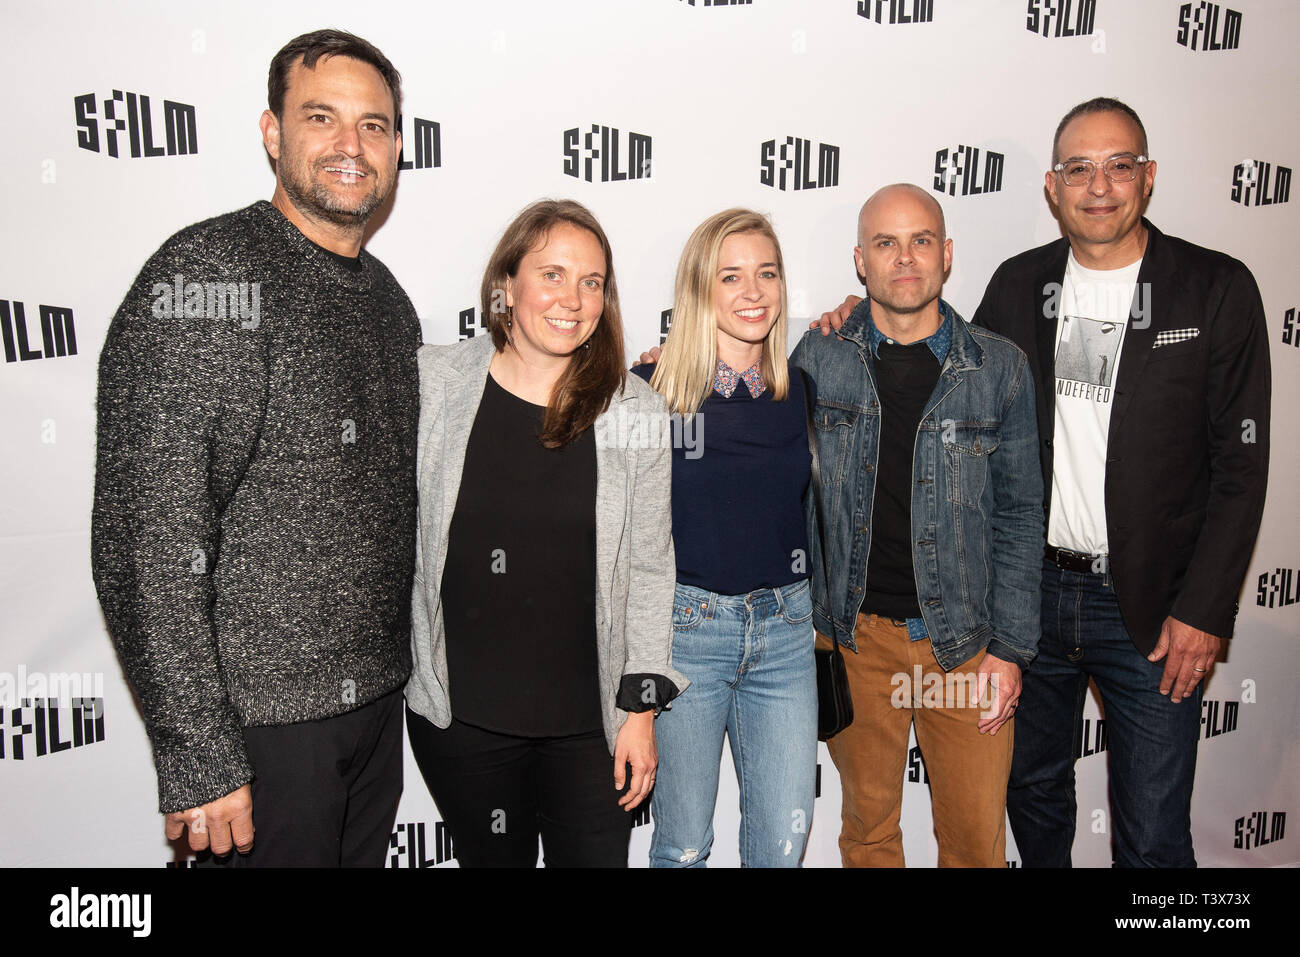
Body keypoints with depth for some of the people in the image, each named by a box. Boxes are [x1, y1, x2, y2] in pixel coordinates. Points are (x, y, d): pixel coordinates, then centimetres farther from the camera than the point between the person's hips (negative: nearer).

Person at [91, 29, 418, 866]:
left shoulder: (388, 299, 9)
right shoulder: (208, 274, -15)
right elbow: (146, 539, -20)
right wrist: (198, 757, -20)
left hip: (377, 700, 7)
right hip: (262, 717, -7)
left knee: (362, 855, 20)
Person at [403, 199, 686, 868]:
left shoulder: (635, 412, -3)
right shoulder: (430, 383, -5)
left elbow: (649, 567, 0)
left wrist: (641, 705, 0)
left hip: (590, 719, 0)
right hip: (458, 716, 0)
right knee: (493, 858, 16)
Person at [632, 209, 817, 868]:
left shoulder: (800, 389, 4)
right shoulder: (652, 390, -7)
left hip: (784, 624, 3)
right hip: (684, 627, -3)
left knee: (784, 842, 10)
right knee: (682, 843, 10)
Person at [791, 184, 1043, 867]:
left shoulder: (999, 367, -1)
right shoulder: (817, 358, -1)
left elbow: (1018, 516, 1)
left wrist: (1010, 648, -2)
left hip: (966, 640, 0)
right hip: (855, 636, 0)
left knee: (978, 839, 11)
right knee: (869, 824, 16)